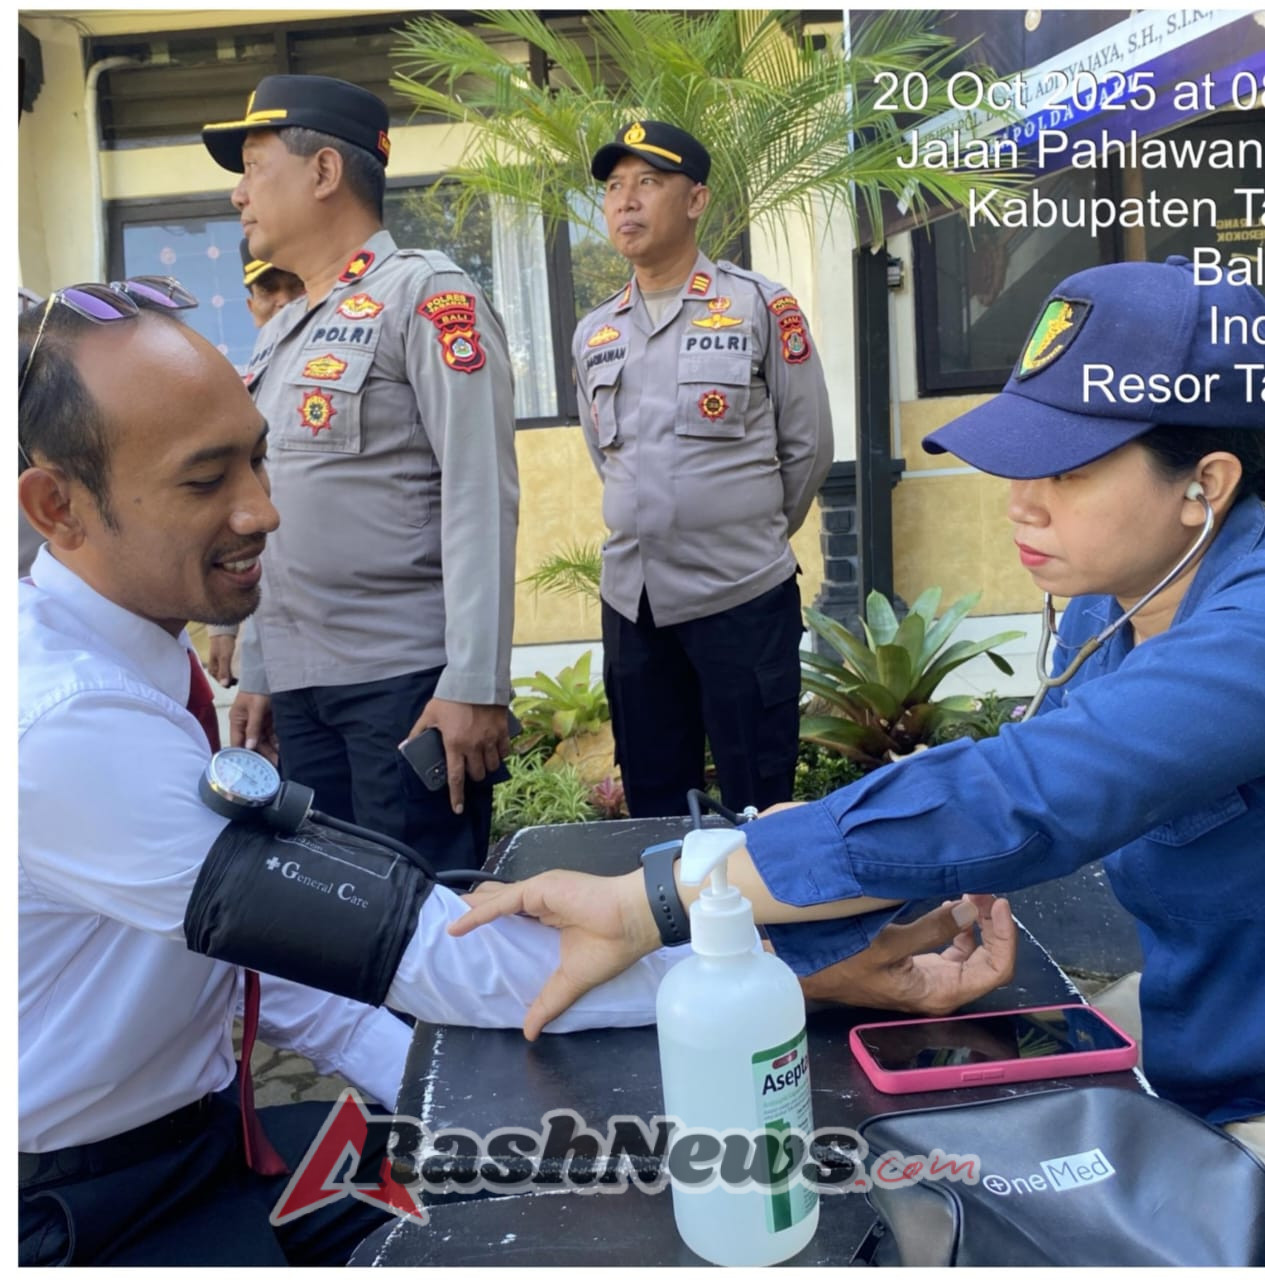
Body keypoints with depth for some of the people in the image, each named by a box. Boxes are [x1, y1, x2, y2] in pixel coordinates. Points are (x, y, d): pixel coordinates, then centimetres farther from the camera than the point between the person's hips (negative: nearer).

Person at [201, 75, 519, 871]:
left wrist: (474, 684, -19)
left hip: (410, 677, -7)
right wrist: (257, 671, 18)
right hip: (300, 685, 8)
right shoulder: (278, 335, 17)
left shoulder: (426, 296, -7)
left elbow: (480, 499, -15)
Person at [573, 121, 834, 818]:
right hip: (629, 602, 5)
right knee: (652, 808, 14)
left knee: (759, 810, 5)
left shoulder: (761, 307, -3)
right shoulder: (593, 334, 10)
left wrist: (751, 539, 10)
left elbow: (807, 447, 1)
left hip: (744, 599, -4)